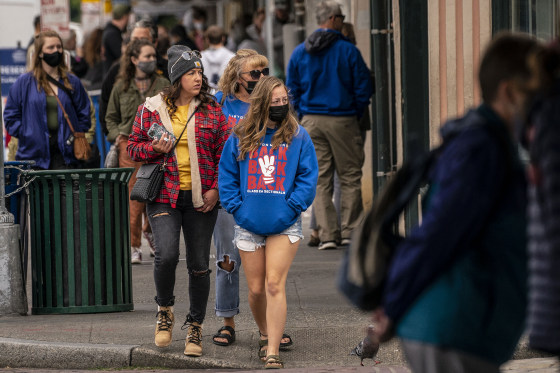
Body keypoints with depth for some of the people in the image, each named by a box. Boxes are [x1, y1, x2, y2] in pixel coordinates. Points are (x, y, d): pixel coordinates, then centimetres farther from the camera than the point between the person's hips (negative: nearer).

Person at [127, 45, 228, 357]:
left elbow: (225, 153, 7)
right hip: (164, 196, -1)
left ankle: (195, 327, 20)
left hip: (201, 198, 1)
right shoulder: (151, 109, 3)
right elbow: (134, 148, 10)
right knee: (167, 254, -19)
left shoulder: (212, 110, 5)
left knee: (199, 264, 4)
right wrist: (155, 148, -11)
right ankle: (165, 311, 8)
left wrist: (216, 189, -4)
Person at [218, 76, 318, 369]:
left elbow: (308, 177, 0)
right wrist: (237, 209, -3)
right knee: (256, 289, 9)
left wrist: (291, 209, -10)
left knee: (274, 285, -12)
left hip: (284, 225, -2)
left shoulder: (298, 137, 0)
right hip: (248, 225, 2)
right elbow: (226, 176, 8)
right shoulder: (240, 138, 3)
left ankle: (273, 353, -11)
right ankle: (265, 333, 36)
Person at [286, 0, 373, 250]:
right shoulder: (348, 50, -6)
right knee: (350, 177, 6)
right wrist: (356, 114, 9)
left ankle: (327, 234, 1)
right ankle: (349, 231, 5)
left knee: (320, 180, 5)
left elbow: (292, 91, 8)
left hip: (312, 121, 3)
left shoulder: (299, 53, 5)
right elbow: (363, 87, -4)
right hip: (343, 121, -3)